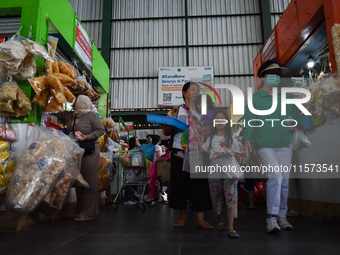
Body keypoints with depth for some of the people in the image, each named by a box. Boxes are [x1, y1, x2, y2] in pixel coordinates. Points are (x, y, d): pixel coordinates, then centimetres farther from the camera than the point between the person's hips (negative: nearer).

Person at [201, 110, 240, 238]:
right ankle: (219, 221, 31)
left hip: (229, 173, -1)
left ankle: (230, 228, -10)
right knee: (216, 198, 10)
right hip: (214, 173, 2)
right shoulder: (210, 138, 11)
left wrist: (231, 154, -11)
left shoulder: (231, 139, 9)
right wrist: (202, 138, 8)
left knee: (231, 197, -12)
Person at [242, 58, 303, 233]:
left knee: (284, 181, 7)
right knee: (275, 176, -18)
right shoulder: (255, 98, 3)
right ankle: (272, 218, -8)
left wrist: (296, 124, -2)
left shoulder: (287, 97, 14)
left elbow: (297, 115, 19)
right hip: (265, 145, -4)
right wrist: (247, 139, -16)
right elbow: (248, 120, -3)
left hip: (284, 144, 4)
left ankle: (282, 217, 21)